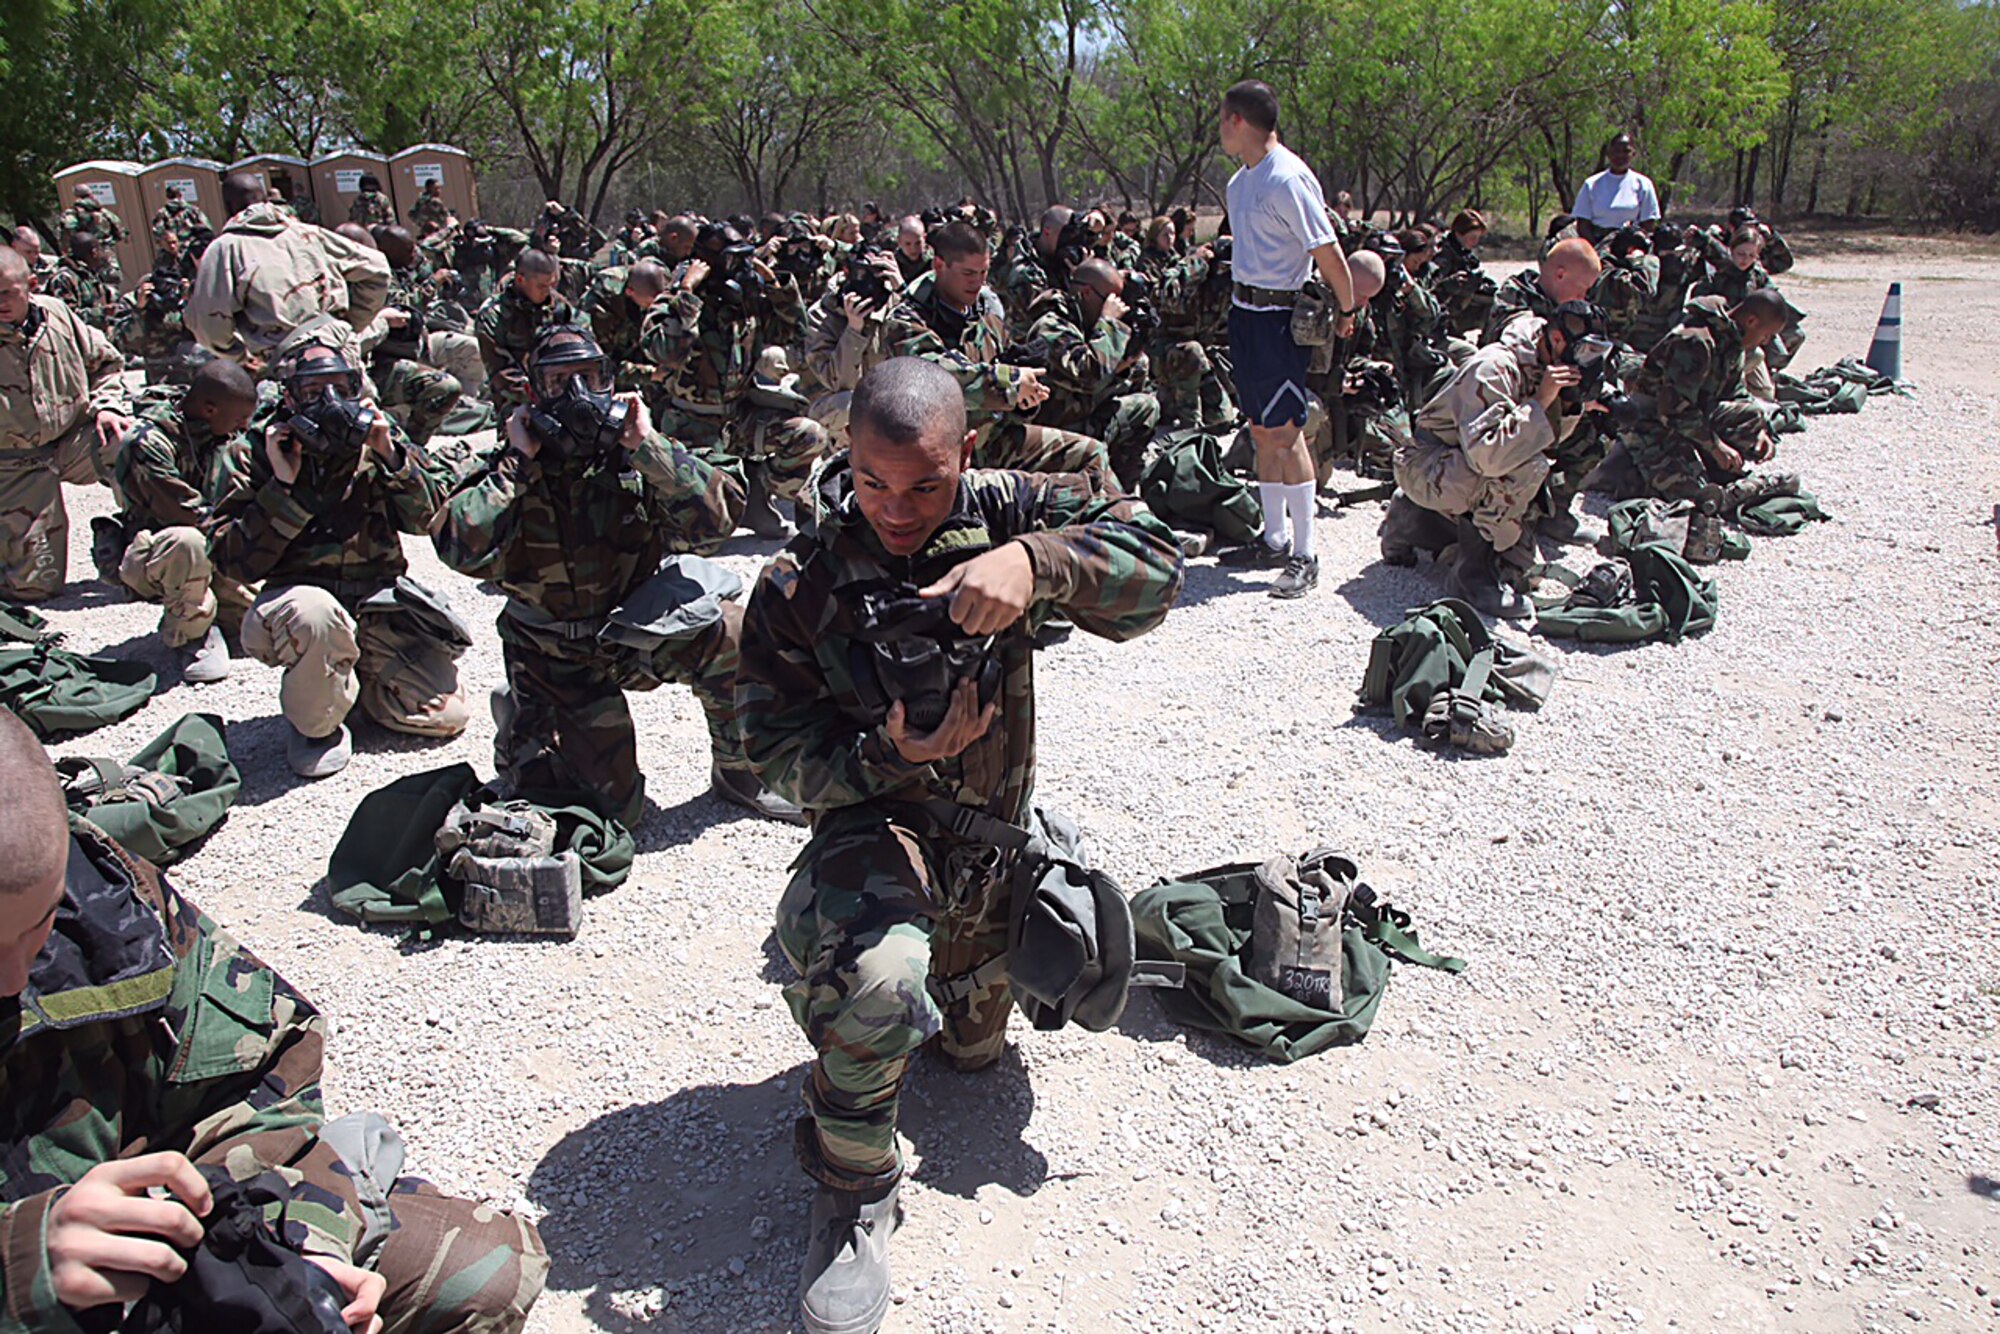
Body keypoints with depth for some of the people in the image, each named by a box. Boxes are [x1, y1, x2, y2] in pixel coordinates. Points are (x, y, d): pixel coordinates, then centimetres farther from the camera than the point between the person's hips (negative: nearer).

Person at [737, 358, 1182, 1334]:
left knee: (974, 1048, 22)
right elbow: (780, 755, -15)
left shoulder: (1006, 513, -13)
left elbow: (1152, 566, -24)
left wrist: (1032, 562, -43)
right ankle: (853, 1195, -10)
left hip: (992, 826, 4)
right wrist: (893, 753, -34)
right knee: (880, 980, -37)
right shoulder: (798, 586, -17)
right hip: (874, 814, -4)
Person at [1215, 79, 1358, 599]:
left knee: (1285, 431, -10)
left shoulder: (1288, 179, -17)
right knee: (1261, 430, 12)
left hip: (1279, 315, -9)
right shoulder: (1240, 180, 12)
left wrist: (1347, 310, -6)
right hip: (1244, 309, 9)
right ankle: (1275, 538, 22)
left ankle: (1305, 556, -5)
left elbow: (1327, 253, -15)